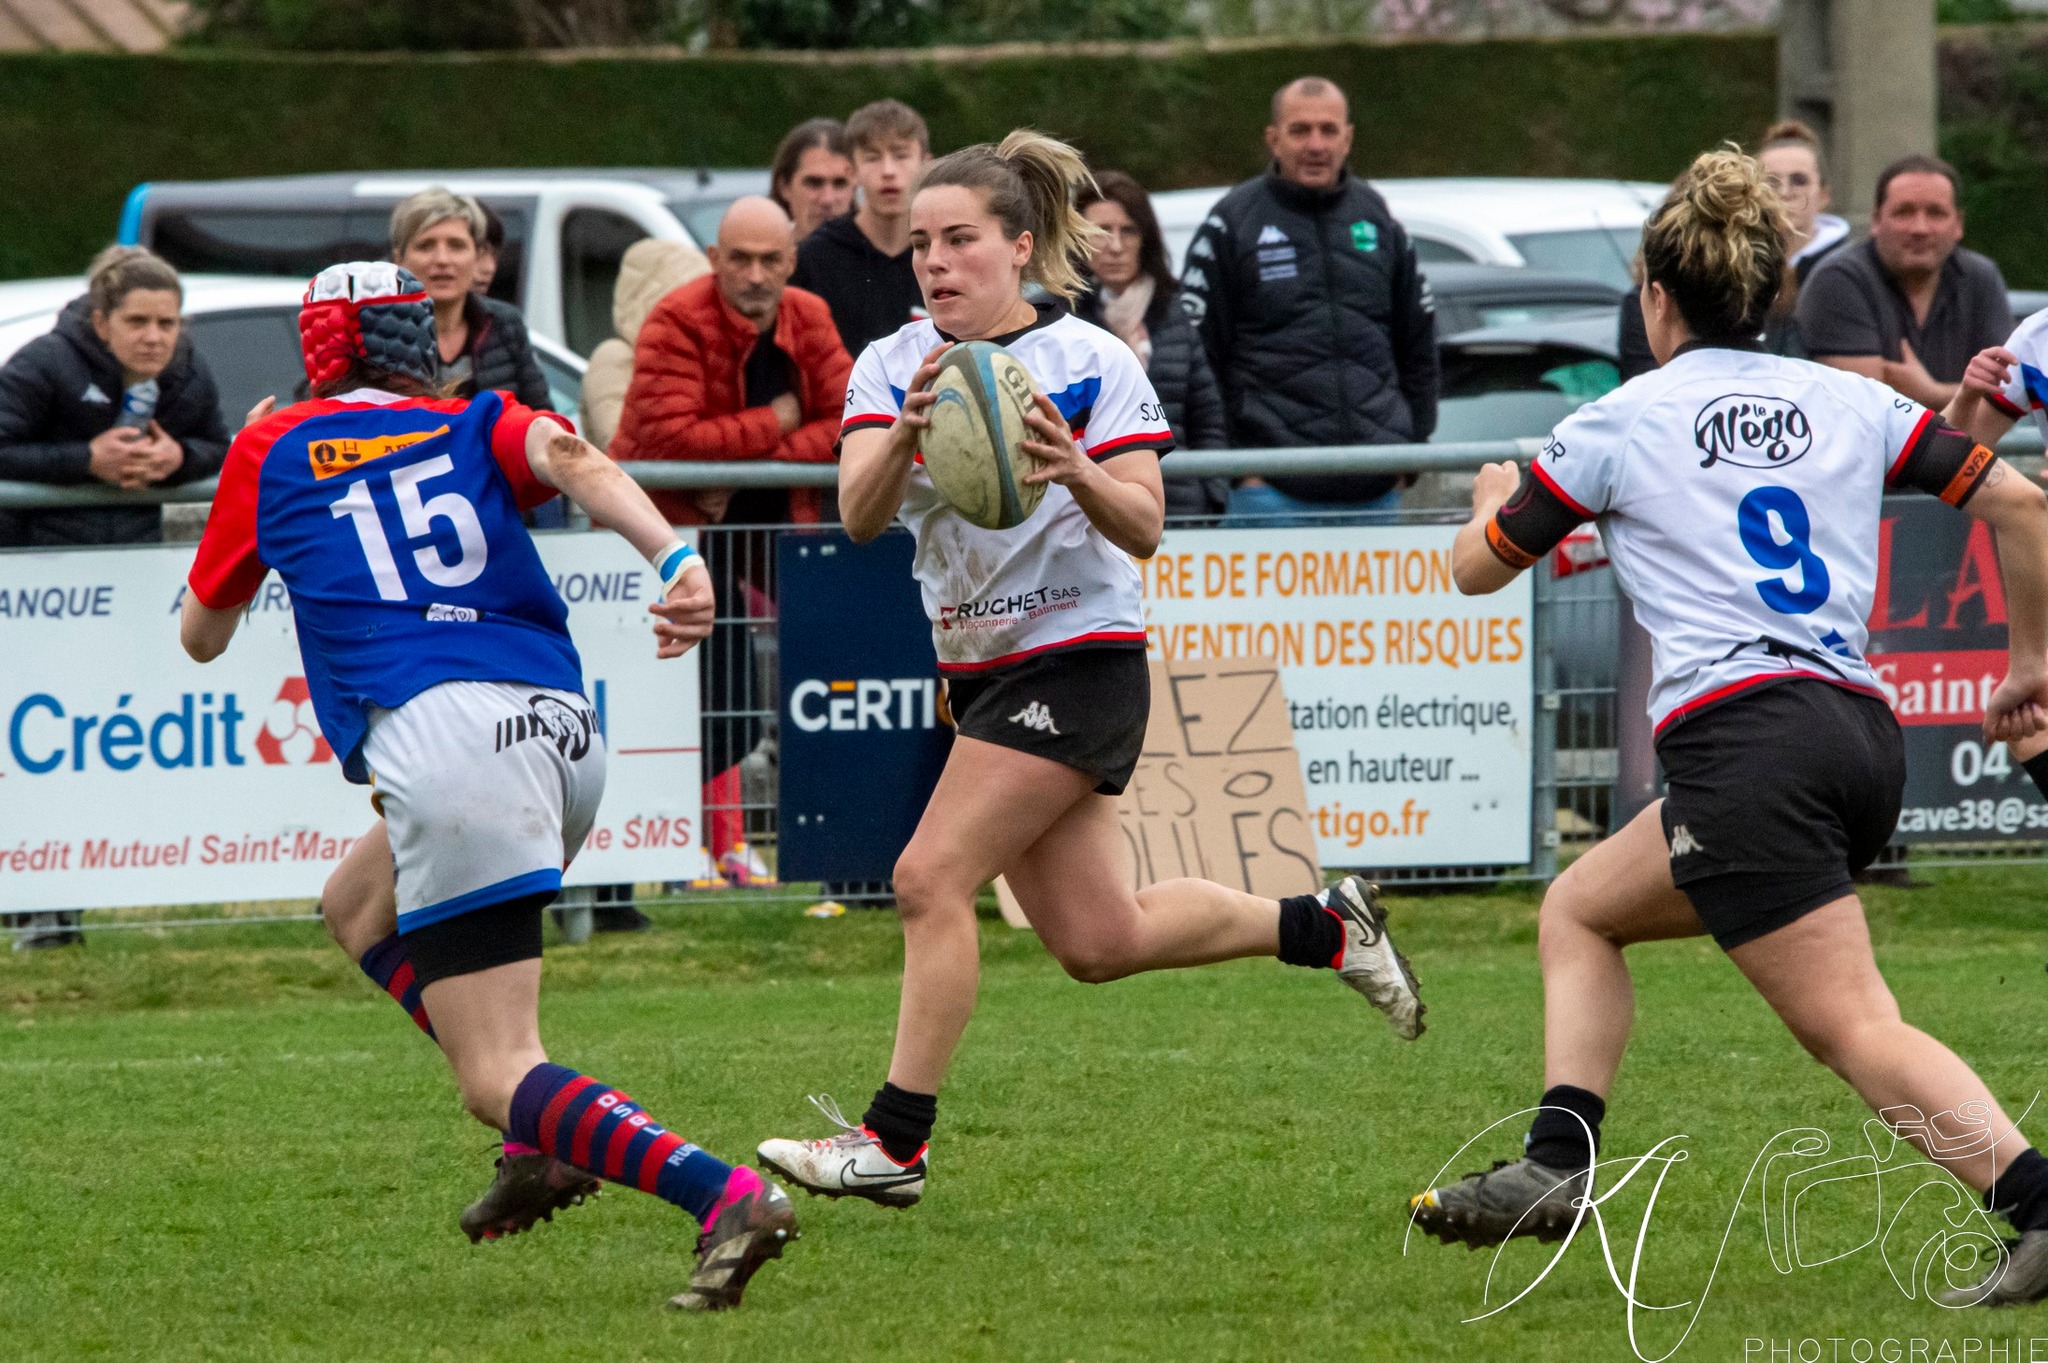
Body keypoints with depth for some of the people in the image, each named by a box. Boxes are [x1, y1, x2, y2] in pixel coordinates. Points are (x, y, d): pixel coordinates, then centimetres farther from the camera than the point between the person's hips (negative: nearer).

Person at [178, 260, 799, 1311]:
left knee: (497, 1080, -7)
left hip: (442, 729, -5)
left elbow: (201, 634, 31)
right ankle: (546, 1142, 17)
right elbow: (574, 463, -3)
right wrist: (675, 559, -20)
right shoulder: (480, 427, 22)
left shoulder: (272, 452, 19)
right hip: (564, 729, 5)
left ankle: (724, 1195, -30)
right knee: (360, 905, 32)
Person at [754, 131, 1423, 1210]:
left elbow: (1143, 528, -16)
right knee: (1098, 941, 8)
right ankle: (1325, 927, 29)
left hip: (1076, 664, -6)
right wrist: (905, 433, -34)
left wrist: (1080, 473, -36)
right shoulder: (892, 367, 1)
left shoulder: (1092, 363, -10)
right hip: (981, 672, 6)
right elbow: (859, 514, -14)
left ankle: (893, 1142, -14)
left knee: (931, 876, -18)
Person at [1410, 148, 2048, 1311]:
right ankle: (1557, 1168, 9)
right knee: (1582, 911, 22)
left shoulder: (1619, 425, 6)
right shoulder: (1851, 403, 15)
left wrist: (1495, 503, 43)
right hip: (1864, 730, 7)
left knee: (1856, 1028, -13)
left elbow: (1478, 568, 19)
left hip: (1744, 736, -7)